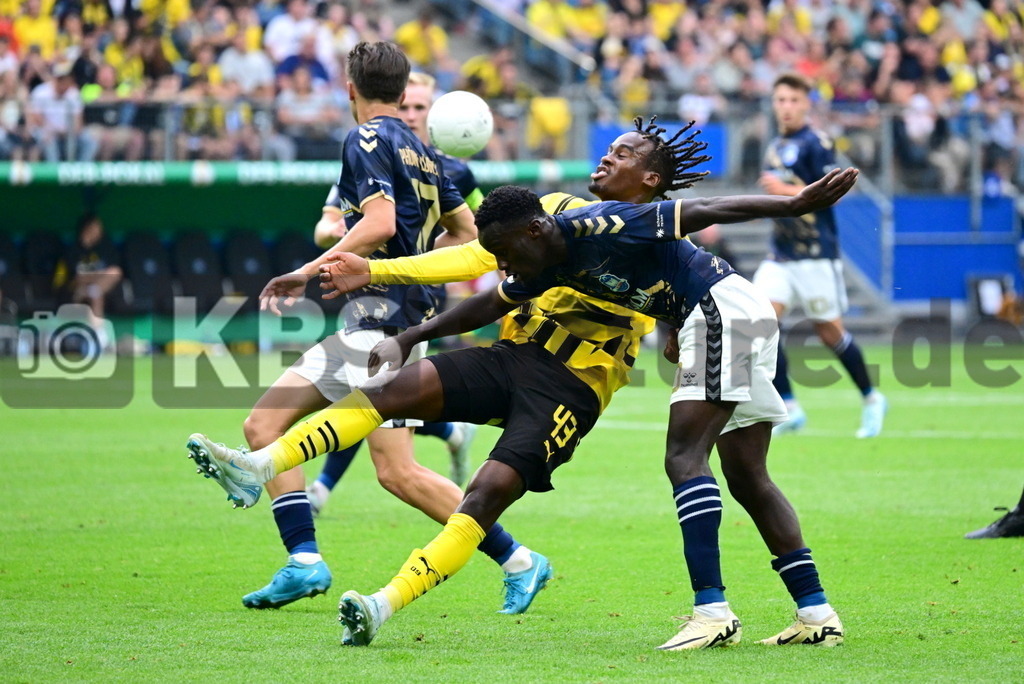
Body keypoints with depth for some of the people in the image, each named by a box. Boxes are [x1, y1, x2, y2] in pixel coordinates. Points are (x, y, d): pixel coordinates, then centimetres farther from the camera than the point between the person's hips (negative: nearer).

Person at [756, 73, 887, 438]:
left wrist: (784, 190, -18)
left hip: (816, 255, -7)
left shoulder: (816, 144, -8)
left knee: (829, 332, 1)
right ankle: (789, 408, -10)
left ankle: (871, 400, 22)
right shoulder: (775, 148, 16)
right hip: (780, 254, 7)